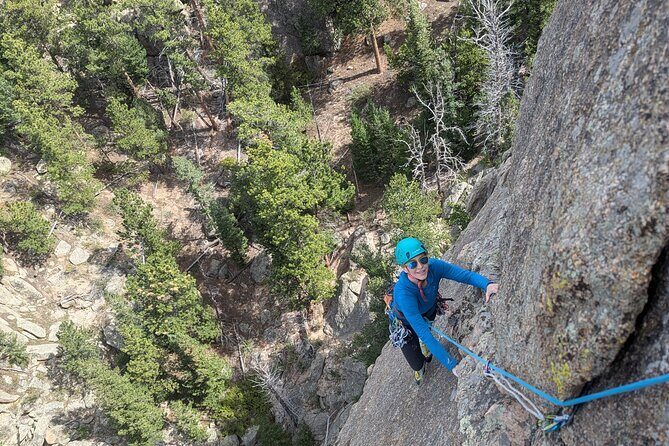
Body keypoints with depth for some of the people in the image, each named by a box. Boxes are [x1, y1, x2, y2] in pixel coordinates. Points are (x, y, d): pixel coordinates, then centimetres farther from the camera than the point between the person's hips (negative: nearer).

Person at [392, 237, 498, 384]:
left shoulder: (433, 266, -35)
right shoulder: (403, 292, -46)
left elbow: (466, 275, -32)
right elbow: (422, 332, -46)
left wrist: (487, 284, -56)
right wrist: (451, 365, -51)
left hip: (429, 311, 4)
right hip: (406, 322, -3)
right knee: (417, 363, 8)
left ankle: (424, 344, 67)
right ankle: (419, 368, 46)